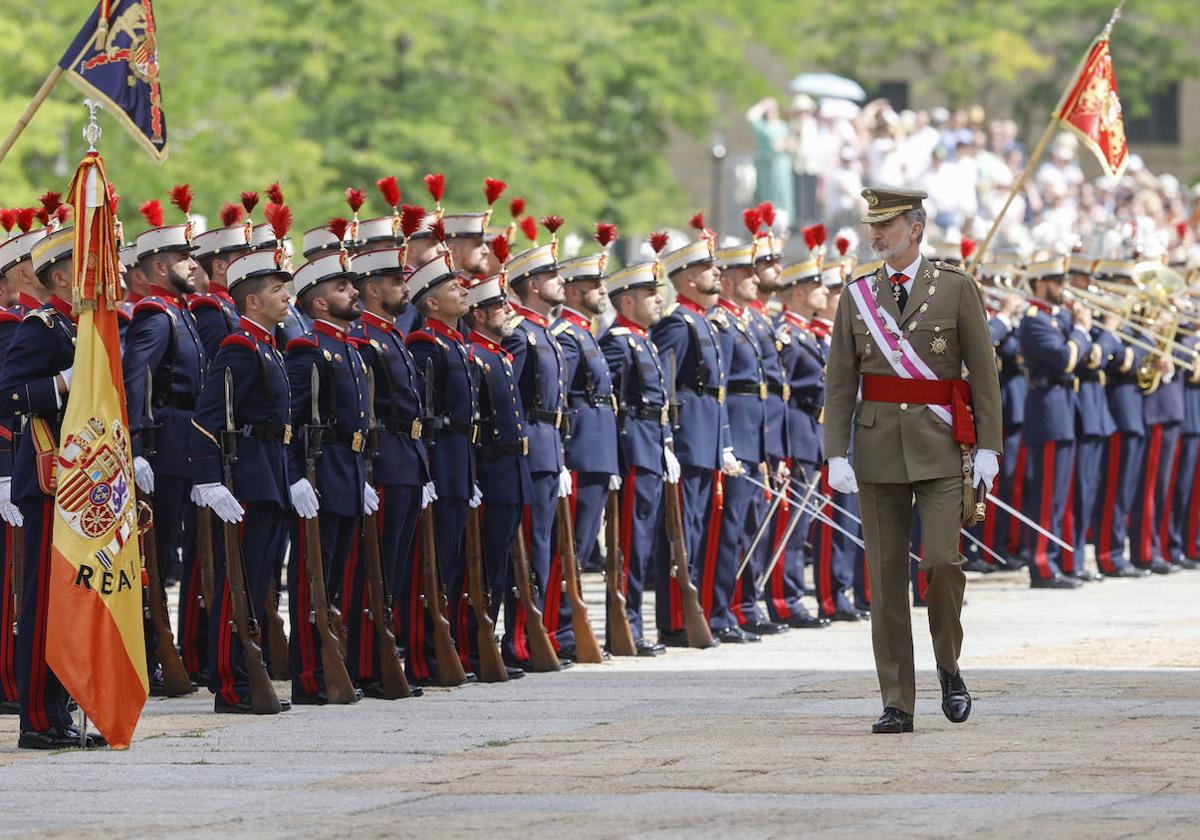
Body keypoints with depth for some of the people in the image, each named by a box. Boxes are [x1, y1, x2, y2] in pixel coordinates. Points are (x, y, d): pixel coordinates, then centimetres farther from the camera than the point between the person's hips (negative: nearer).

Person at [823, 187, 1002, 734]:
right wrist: (837, 456, -5)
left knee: (941, 560, -16)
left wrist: (988, 448, -8)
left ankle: (949, 667, 9)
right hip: (878, 449, 2)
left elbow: (983, 371, -1)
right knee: (886, 576, 1)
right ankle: (897, 705, 4)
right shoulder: (857, 298, 8)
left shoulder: (956, 289, 1)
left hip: (939, 448, -2)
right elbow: (840, 382, 4)